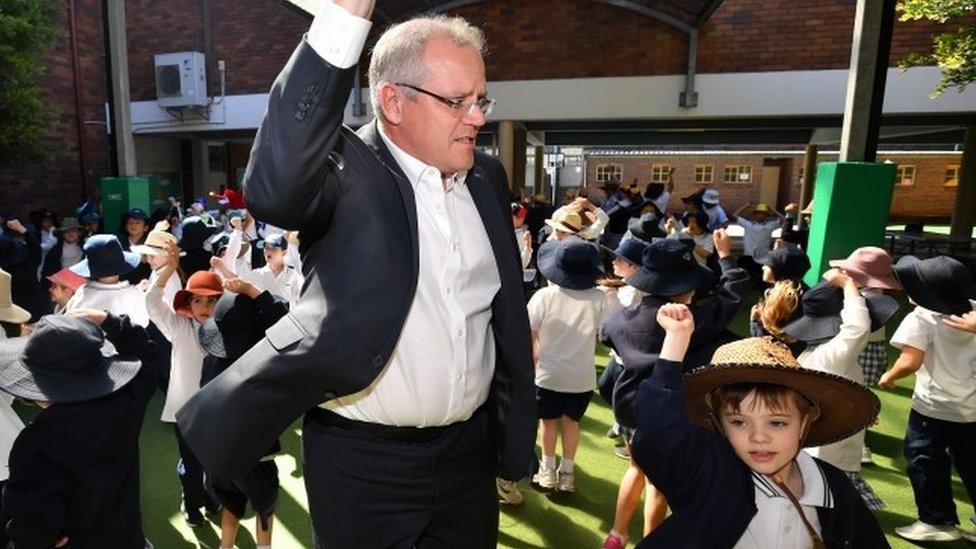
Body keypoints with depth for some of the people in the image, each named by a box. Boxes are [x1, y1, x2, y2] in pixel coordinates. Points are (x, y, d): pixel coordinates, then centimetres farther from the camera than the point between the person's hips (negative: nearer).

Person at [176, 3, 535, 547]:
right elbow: (274, 190, -37)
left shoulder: (488, 178, 3)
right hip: (364, 461, -4)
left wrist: (517, 436, 14)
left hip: (470, 453, 5)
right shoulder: (347, 169, -13)